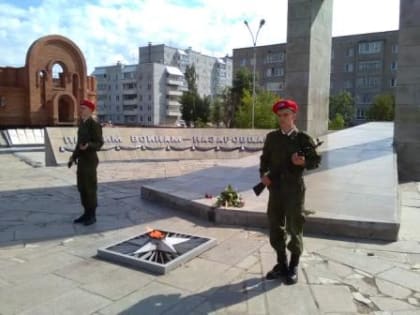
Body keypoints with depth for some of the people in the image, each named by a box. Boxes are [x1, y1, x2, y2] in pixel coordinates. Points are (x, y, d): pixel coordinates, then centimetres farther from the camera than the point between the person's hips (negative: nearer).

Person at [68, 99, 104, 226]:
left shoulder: (95, 125, -14)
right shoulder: (82, 124, 14)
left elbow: (99, 144, -16)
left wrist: (87, 146, -36)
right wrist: (73, 157, 19)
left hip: (90, 161, -9)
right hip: (82, 161, 9)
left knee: (90, 189, -4)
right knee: (82, 188, 11)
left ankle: (92, 216, 8)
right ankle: (87, 213, 20)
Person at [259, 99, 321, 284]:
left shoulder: (303, 139, -3)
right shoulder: (271, 137, 7)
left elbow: (316, 161, -2)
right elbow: (265, 158, 12)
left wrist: (304, 162, -22)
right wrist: (263, 174, -5)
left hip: (294, 189, -4)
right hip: (275, 189, 4)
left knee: (294, 228, 4)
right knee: (275, 228, 10)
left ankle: (293, 268, 20)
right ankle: (281, 264, 27)